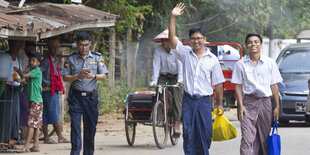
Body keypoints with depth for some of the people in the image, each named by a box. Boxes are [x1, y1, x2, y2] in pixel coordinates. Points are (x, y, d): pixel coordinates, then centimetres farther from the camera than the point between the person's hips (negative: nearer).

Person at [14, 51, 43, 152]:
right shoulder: (33, 72, 19)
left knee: (31, 124, -12)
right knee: (36, 125, 8)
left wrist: (17, 70, -3)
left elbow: (23, 76, -19)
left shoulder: (37, 71, -11)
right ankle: (36, 146, 8)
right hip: (37, 101, 10)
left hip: (35, 101, -10)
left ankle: (26, 146, -15)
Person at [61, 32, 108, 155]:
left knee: (91, 126, 5)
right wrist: (77, 76, -14)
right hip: (76, 96, -1)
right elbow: (65, 78, 3)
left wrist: (93, 76, -15)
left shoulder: (97, 57, 6)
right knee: (75, 125, -10)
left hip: (91, 96, 1)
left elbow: (104, 76, 4)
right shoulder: (71, 59, 4)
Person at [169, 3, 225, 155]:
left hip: (204, 101, 0)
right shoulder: (185, 53, 6)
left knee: (205, 133, 0)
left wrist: (220, 104, 7)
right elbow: (172, 37, -3)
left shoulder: (212, 59, 4)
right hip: (188, 100, 1)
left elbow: (218, 83, 7)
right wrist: (173, 17, -13)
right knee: (188, 133, 0)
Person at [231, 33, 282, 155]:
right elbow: (238, 86, 3)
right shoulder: (240, 64, 3)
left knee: (264, 138, 7)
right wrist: (240, 106, -6)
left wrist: (277, 106, 4)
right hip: (248, 102, -2)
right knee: (247, 138, -13)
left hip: (265, 102, 2)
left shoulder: (270, 63, 6)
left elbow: (274, 86, 7)